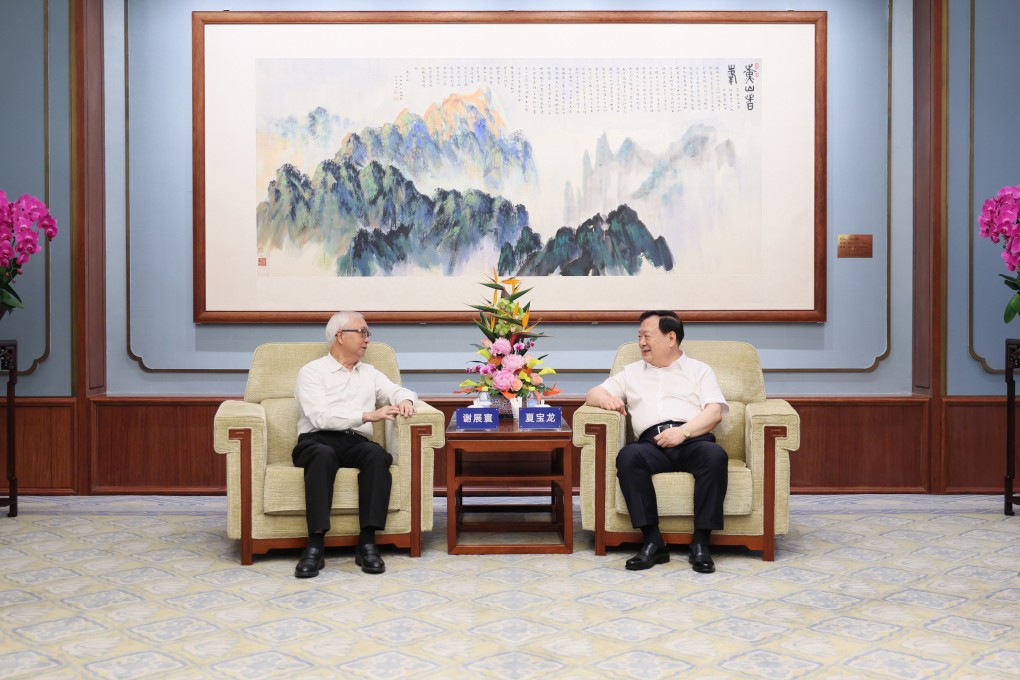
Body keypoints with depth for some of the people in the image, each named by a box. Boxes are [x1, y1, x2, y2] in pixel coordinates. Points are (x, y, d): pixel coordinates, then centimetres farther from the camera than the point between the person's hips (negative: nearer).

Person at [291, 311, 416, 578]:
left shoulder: (369, 373, 23)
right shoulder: (312, 372, 5)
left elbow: (399, 391, 18)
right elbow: (321, 416, -10)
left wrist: (405, 401, -8)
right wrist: (368, 415, -18)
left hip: (356, 443, 4)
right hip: (317, 442, -3)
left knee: (377, 454, -31)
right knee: (323, 455, -39)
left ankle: (367, 544, -33)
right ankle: (315, 546, -39)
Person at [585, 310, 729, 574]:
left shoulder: (699, 370, 22)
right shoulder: (632, 372, 30)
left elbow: (715, 411, 6)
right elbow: (592, 394, 24)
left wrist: (683, 431, -13)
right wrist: (605, 398, -1)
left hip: (693, 440, -1)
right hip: (652, 442, 1)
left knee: (716, 455, -36)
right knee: (628, 456, -33)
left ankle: (700, 543, -30)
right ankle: (653, 542, -31)